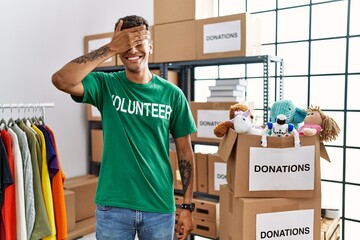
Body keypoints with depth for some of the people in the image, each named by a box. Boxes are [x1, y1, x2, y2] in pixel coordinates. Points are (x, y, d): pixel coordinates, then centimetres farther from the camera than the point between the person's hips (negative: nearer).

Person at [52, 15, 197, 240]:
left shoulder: (172, 94, -3)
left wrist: (188, 206, 0)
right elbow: (61, 80, -22)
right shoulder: (106, 85, -4)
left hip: (160, 206, 1)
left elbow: (185, 151, 1)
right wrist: (110, 48, -21)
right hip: (113, 205, -1)